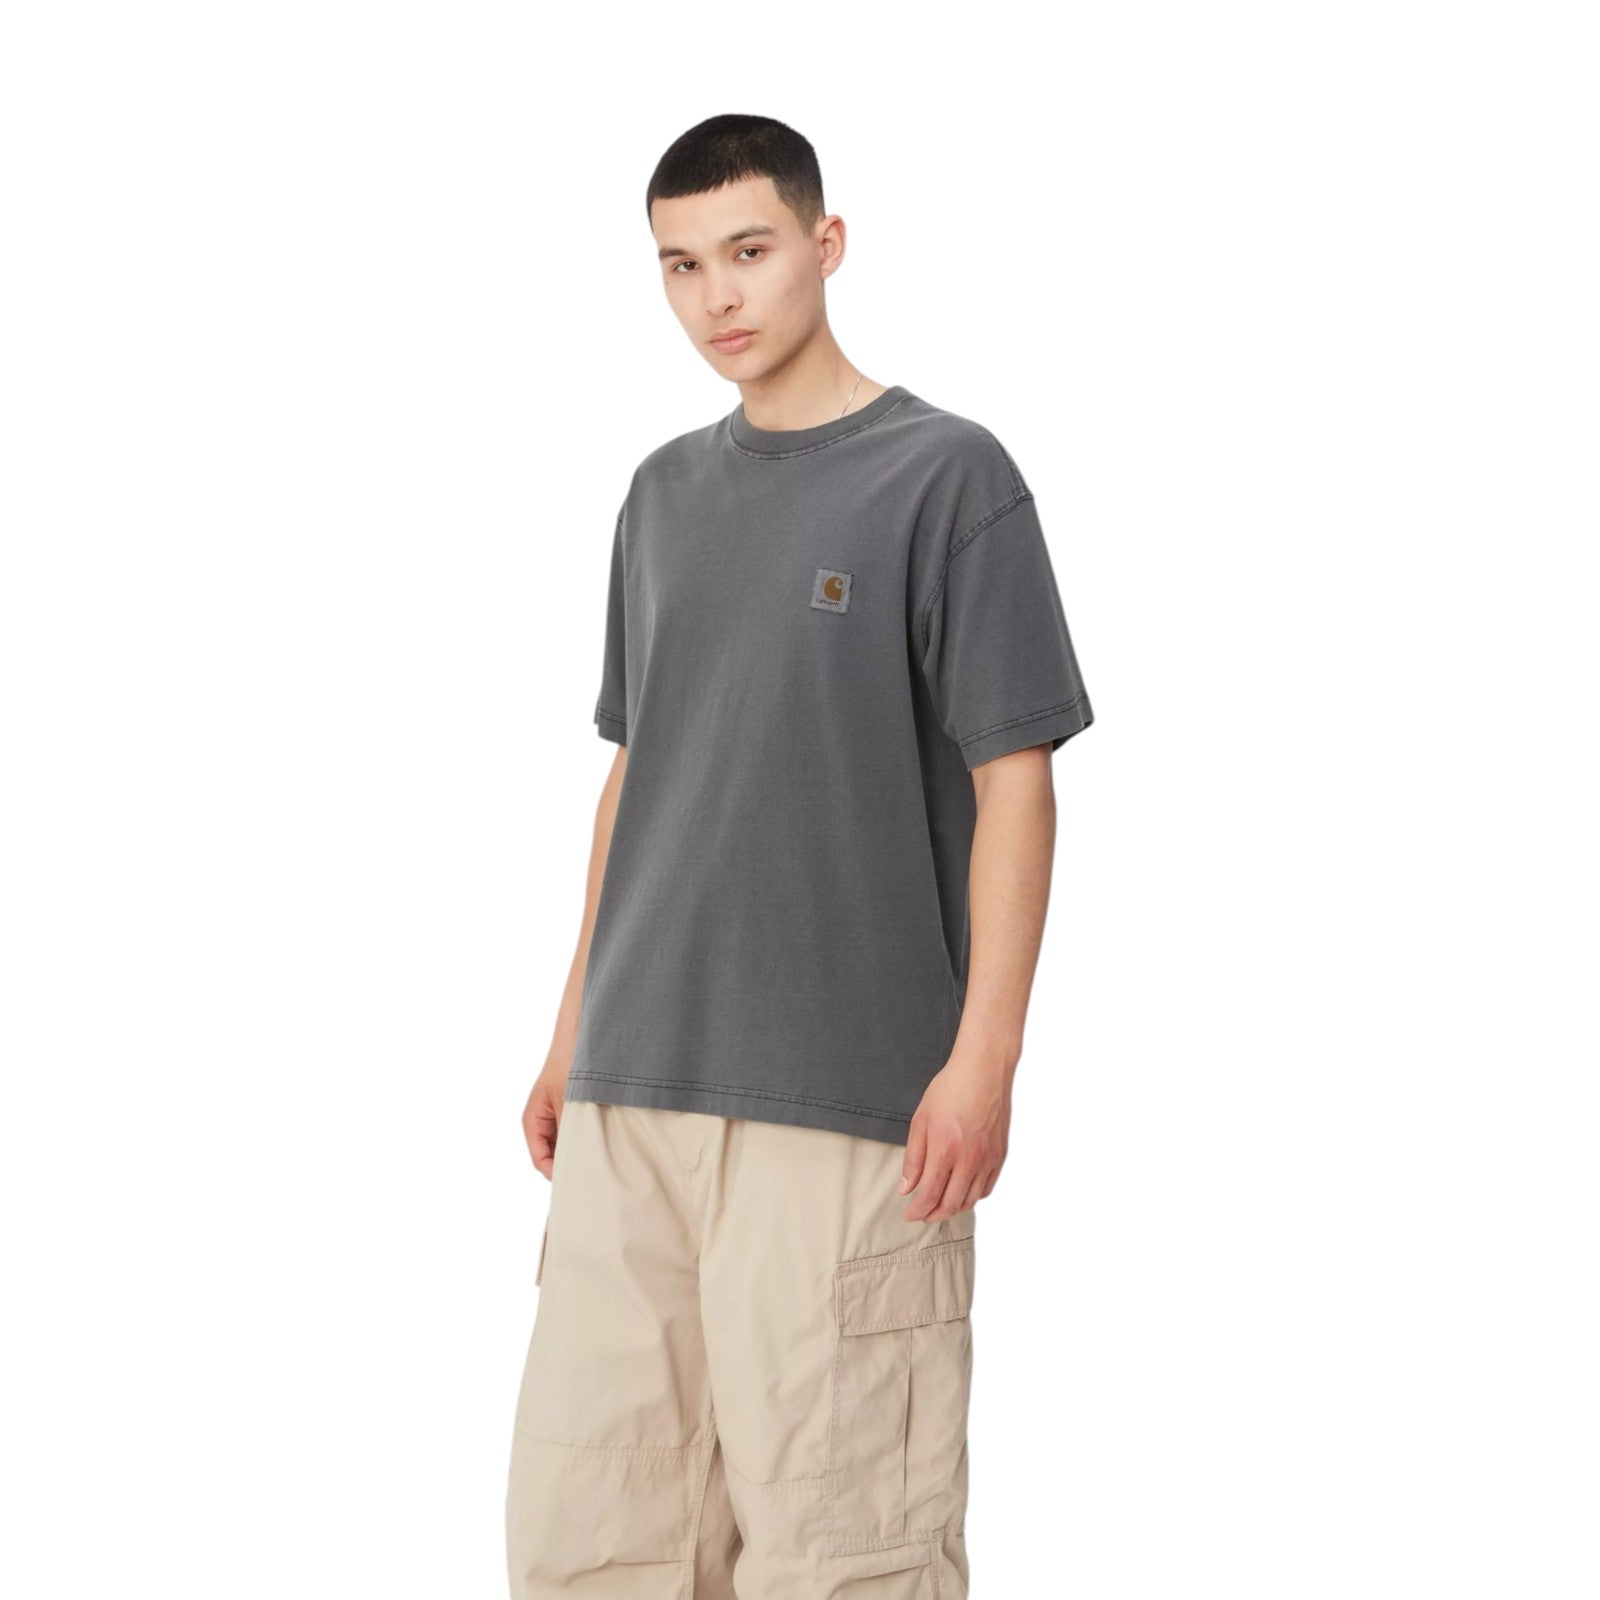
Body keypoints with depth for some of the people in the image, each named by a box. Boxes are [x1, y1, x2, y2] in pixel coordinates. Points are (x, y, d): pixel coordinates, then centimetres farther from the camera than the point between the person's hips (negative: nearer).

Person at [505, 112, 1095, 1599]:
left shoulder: (946, 474, -4)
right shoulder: (666, 492, 14)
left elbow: (1014, 780, -7)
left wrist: (984, 1057, -13)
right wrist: (576, 1030, 17)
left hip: (847, 1096, -6)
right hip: (638, 1087, 6)